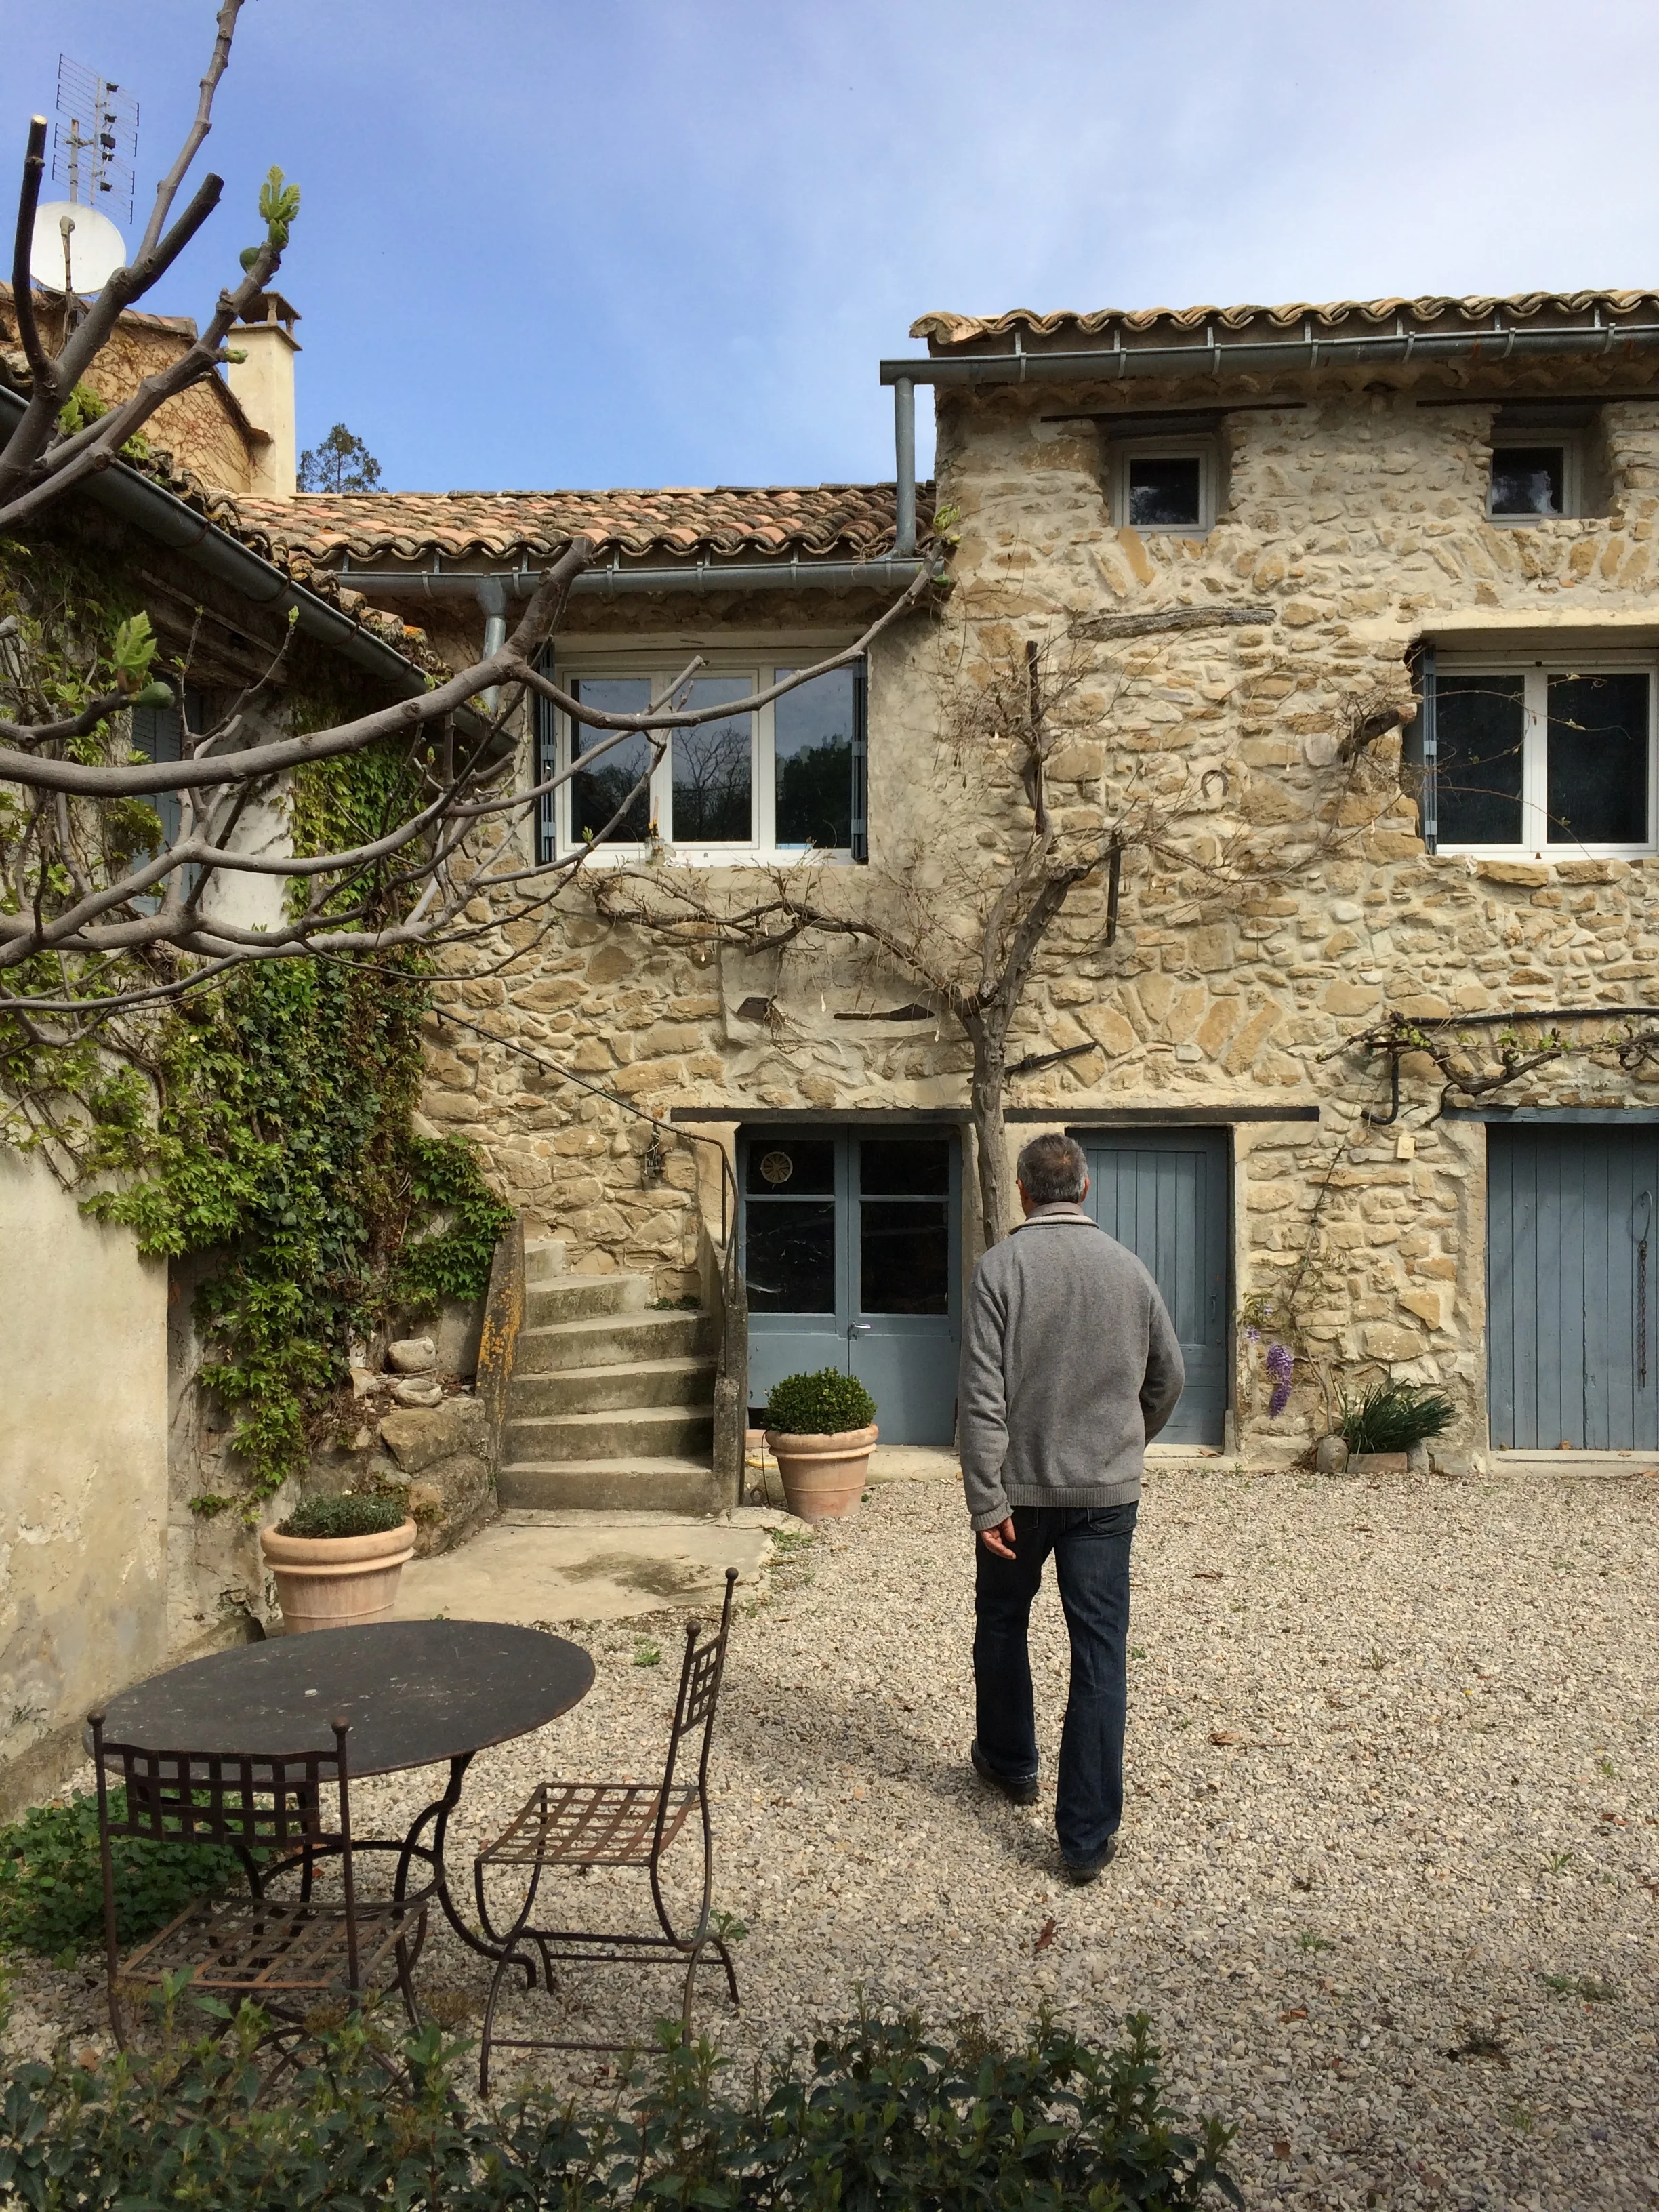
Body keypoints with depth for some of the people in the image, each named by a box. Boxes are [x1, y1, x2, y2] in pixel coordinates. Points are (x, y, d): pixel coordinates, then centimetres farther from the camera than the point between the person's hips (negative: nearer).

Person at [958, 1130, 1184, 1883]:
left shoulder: (1001, 1265, -9)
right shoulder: (1128, 1268, 1)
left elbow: (981, 1394, -16)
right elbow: (1168, 1377, 12)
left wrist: (987, 1500, -12)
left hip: (1020, 1486, -1)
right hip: (1108, 1490, 2)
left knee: (1002, 1624, 21)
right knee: (1100, 1655, 4)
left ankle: (1009, 1762, 40)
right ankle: (1088, 1836, 6)